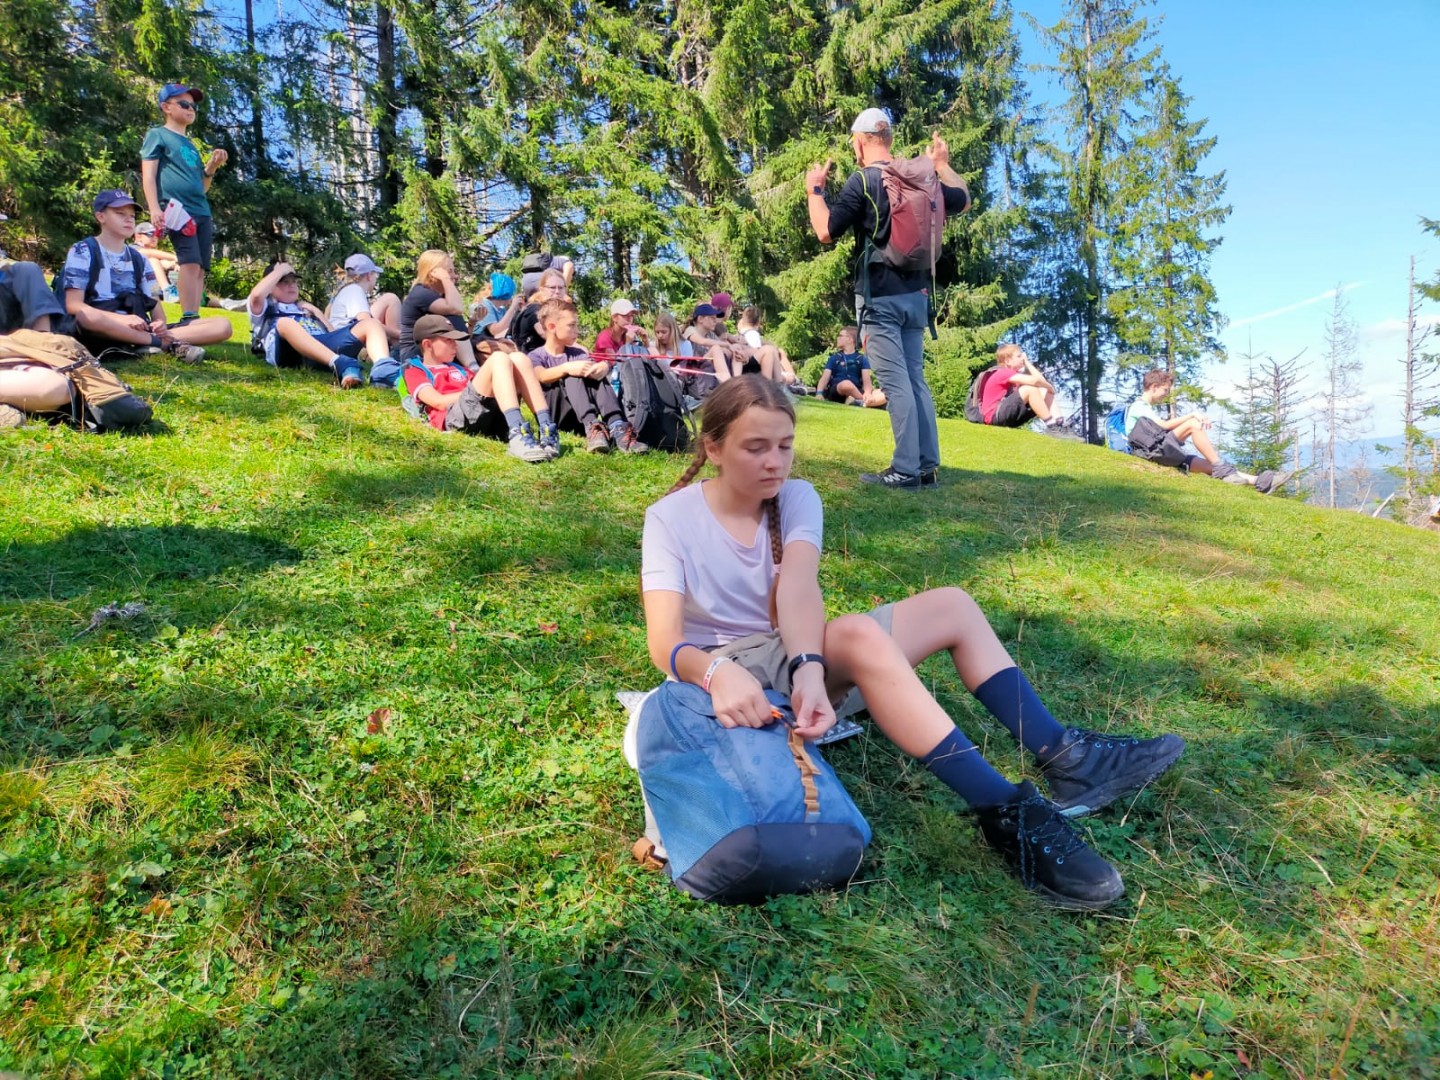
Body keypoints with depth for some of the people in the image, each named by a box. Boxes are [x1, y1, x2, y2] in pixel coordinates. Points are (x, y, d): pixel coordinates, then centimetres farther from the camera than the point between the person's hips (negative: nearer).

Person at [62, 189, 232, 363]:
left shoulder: (139, 259, 20)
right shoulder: (83, 251, 5)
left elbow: (155, 305, 14)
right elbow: (73, 305, -7)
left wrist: (160, 325, -11)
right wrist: (122, 318, -22)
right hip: (104, 333, -4)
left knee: (222, 326, -10)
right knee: (86, 315, -44)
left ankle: (160, 341, -28)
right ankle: (169, 344, -27)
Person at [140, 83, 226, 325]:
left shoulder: (191, 145, 29)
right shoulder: (157, 135, 10)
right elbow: (148, 175, 0)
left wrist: (211, 167, 10)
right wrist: (154, 208, -14)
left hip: (202, 211, 7)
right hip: (177, 208, -7)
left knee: (201, 268, -2)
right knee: (190, 262, -23)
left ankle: (195, 319, -3)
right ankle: (189, 319, -27)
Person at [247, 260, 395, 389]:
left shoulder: (305, 308, 41)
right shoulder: (266, 308, 28)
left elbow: (334, 334, 28)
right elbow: (256, 295, 2)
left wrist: (316, 311, 19)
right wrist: (280, 270, 14)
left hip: (326, 348, 4)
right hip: (292, 352, -4)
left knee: (370, 323, -13)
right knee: (285, 323, -36)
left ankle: (383, 368, -50)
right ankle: (343, 366, -60)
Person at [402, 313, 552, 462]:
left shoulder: (457, 366, 38)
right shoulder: (415, 371, 18)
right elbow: (440, 403, 0)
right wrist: (473, 390, -1)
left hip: (492, 414, 6)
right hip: (456, 417, -6)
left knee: (517, 359, -12)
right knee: (499, 359, -23)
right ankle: (518, 437, -47)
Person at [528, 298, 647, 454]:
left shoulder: (577, 353, 18)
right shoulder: (536, 356, 5)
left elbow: (600, 366, -3)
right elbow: (541, 376, -20)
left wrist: (604, 367, -28)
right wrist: (566, 368, -38)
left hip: (576, 418, 4)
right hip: (551, 416, -4)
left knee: (596, 374, -18)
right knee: (573, 376, -26)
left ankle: (617, 428, -40)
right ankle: (592, 428, -50)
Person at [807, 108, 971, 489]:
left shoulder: (862, 181, -9)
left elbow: (826, 232, -12)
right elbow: (964, 201, 26)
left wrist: (814, 189, 2)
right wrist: (942, 164, 38)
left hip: (879, 297, -6)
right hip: (916, 294, 6)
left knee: (896, 383, -8)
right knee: (916, 379, 10)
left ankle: (906, 469, -8)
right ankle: (928, 467, 11)